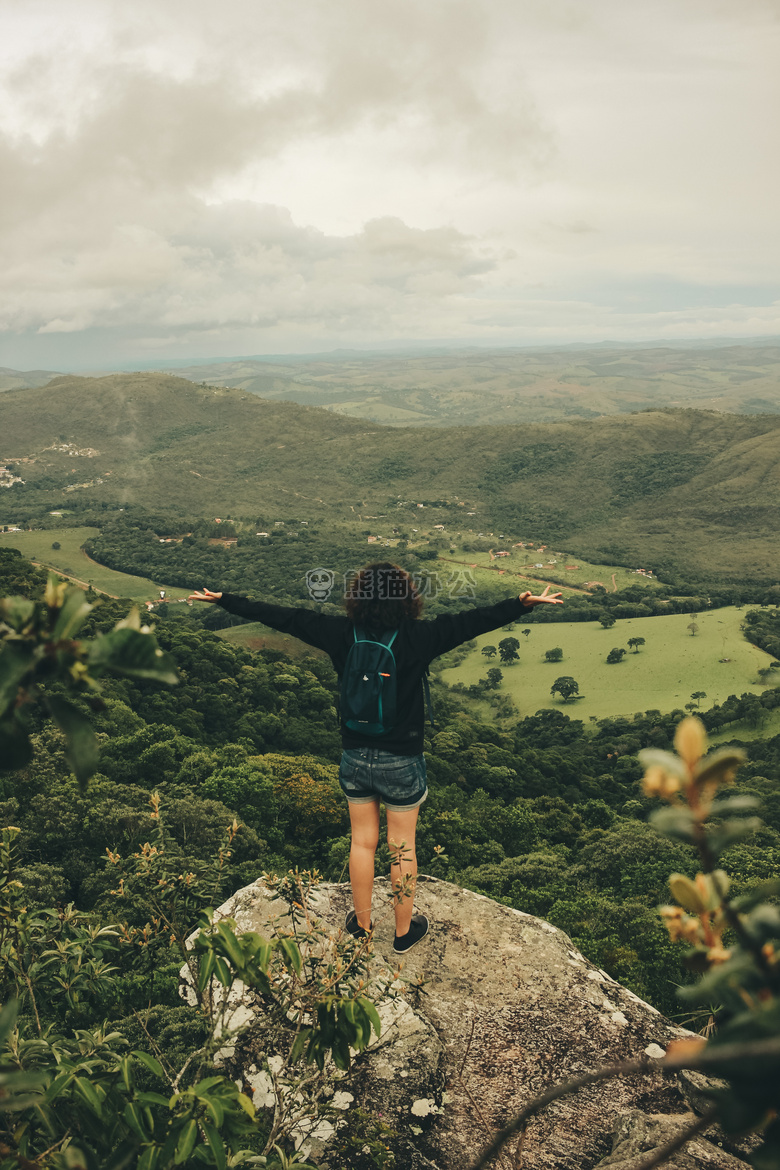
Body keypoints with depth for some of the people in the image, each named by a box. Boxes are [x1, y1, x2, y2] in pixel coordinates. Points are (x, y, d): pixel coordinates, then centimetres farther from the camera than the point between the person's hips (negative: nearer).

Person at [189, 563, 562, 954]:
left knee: (362, 842, 19)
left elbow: (285, 617, -5)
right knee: (402, 847, 15)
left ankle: (361, 923, 37)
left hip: (355, 758, 3)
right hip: (401, 761, -2)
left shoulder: (342, 635, -11)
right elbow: (473, 621, -24)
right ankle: (404, 930, 31)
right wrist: (522, 604, -24)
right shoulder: (418, 638, -19)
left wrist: (225, 600, 2)